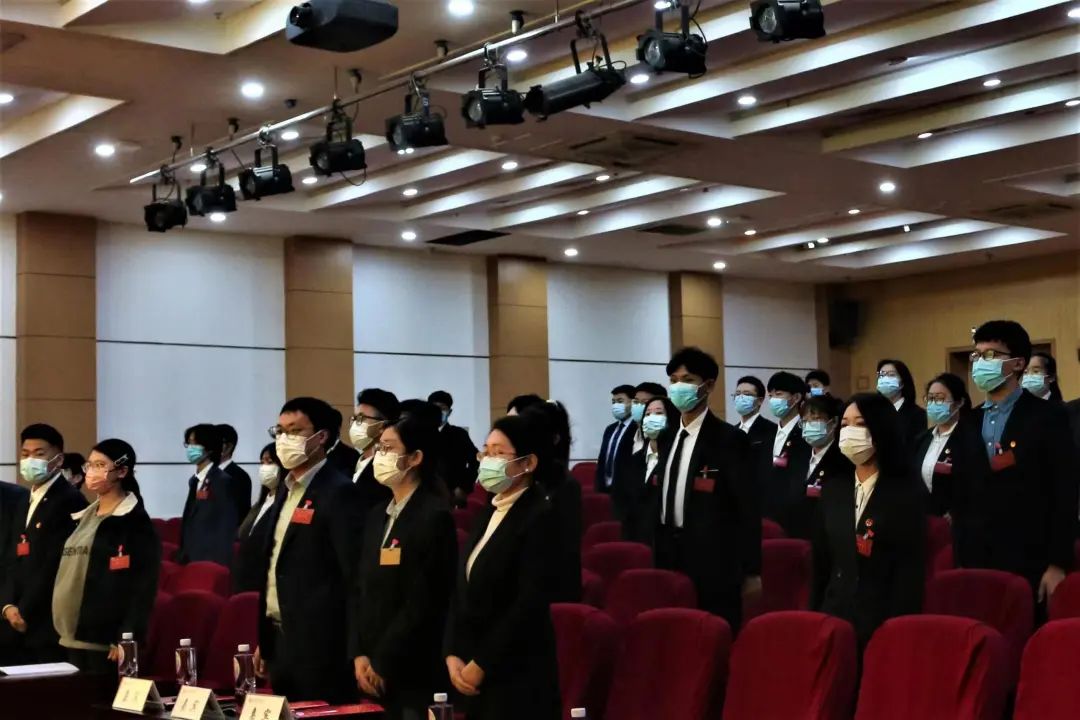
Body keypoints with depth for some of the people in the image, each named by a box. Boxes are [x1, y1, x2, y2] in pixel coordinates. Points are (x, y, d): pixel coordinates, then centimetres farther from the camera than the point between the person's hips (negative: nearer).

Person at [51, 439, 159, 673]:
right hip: (74, 636, 7)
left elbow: (143, 587, -13)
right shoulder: (85, 517, 16)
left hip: (106, 639, -7)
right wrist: (63, 629, 14)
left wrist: (127, 638, -19)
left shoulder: (135, 521, -7)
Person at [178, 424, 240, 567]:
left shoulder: (223, 481, -9)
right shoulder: (195, 480, 17)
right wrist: (183, 557, 11)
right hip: (192, 559, 8)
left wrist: (219, 564, -15)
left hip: (212, 561, -7)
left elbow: (227, 529, -11)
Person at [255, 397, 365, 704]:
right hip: (281, 638, 9)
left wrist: (353, 650, -18)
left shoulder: (338, 492, -13)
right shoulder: (287, 489, 14)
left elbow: (355, 574, -17)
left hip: (318, 644, -9)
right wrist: (265, 640, 17)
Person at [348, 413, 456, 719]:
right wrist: (359, 655, 1)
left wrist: (382, 663, -12)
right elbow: (360, 590, 12)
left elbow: (423, 603, -17)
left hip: (413, 674, -7)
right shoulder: (377, 515, 12)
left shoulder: (434, 517, -13)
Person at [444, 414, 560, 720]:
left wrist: (481, 664, -14)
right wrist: (453, 654, -1)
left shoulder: (540, 517, -12)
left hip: (517, 674, -7)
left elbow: (530, 604, -18)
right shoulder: (487, 514, 12)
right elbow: (463, 591, 10)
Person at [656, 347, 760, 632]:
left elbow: (747, 508, -8)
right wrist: (658, 554, 15)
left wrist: (751, 571, -10)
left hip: (713, 564, -6)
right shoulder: (668, 438, 12)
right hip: (671, 558, 6)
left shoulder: (729, 438, -8)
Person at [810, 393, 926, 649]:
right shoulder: (832, 489, 10)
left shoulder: (905, 492, -6)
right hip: (834, 615, 5)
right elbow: (820, 561, 11)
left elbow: (911, 570, -10)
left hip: (883, 621, -5)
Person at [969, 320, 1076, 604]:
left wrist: (1058, 564, -13)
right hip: (978, 562, 5)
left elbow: (1065, 493, -8)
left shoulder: (1047, 416, -5)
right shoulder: (970, 422, 12)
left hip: (1030, 565, -5)